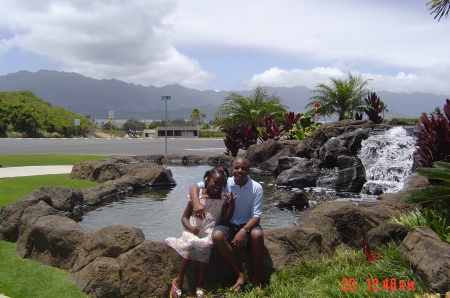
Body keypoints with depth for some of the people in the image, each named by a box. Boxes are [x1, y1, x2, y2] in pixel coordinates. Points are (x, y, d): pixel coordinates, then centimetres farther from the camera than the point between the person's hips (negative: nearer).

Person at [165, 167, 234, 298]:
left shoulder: (223, 198, 8)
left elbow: (225, 219, 0)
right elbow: (184, 217, 6)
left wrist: (231, 206, -15)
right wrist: (190, 228, -13)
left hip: (209, 232, 1)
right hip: (193, 231, 0)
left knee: (204, 245, -32)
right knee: (192, 243, -32)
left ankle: (199, 285, -23)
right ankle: (178, 280, -17)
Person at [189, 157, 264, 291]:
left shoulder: (256, 188, -7)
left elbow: (256, 216, -11)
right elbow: (194, 187, -8)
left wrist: (244, 230, -31)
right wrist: (197, 203, -30)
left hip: (248, 224, -1)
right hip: (228, 223, 1)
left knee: (257, 235, -35)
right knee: (217, 235, -33)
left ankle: (256, 277, -15)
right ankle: (240, 276, -20)